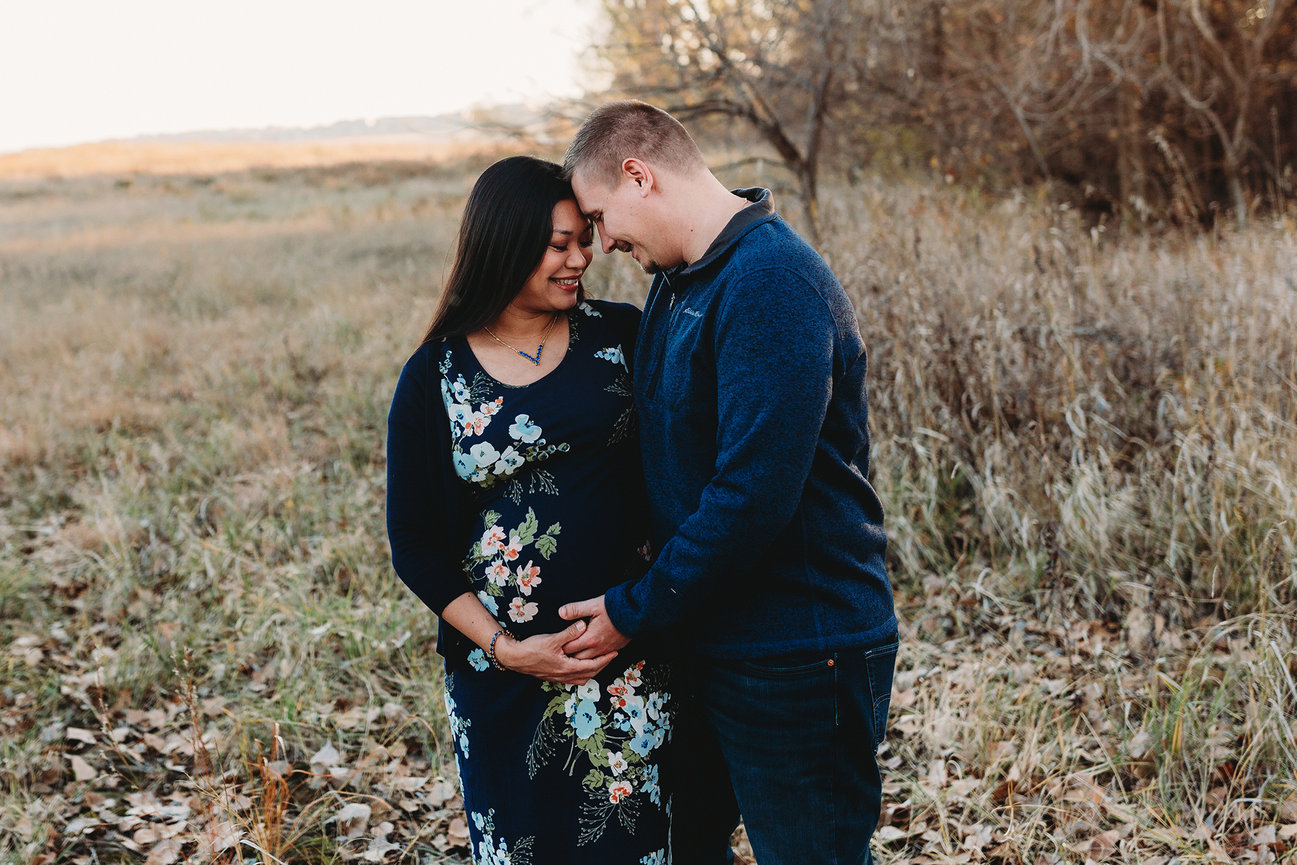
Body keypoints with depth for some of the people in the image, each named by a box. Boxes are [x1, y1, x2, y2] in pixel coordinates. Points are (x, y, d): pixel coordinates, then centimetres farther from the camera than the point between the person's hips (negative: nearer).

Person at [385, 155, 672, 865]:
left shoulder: (622, 337, 1)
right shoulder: (433, 380, -3)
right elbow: (413, 543, -2)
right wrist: (506, 648, -10)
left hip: (634, 656, 1)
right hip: (502, 679, -1)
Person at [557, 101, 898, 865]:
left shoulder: (772, 284, -22)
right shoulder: (680, 279, 9)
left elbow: (754, 494, -27)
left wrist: (635, 611, -16)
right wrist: (638, 591, 6)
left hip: (799, 656, -9)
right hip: (704, 642, 9)